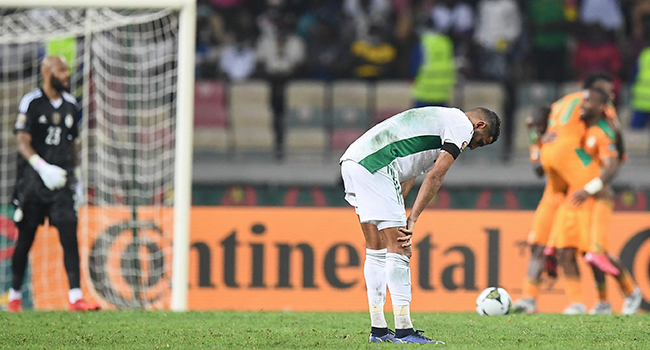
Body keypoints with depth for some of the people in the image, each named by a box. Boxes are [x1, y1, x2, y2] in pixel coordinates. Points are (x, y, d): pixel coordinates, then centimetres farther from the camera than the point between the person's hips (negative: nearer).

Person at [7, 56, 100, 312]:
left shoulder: (70, 104, 12)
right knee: (25, 238, 4)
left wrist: (73, 176, 18)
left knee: (69, 235, -9)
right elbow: (23, 142, -14)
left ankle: (75, 297, -14)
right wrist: (43, 167, -28)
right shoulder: (31, 102, -6)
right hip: (34, 177, -4)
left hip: (61, 180, 4)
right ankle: (14, 296, 18)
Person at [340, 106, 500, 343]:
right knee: (397, 249, -7)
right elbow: (435, 176, -7)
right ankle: (403, 330, -8)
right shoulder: (463, 125, 2)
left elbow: (406, 179, 27)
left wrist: (400, 221, 20)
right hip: (373, 165, -10)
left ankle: (378, 330, 16)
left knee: (376, 249, 14)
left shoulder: (440, 119, 31)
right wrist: (412, 220, -8)